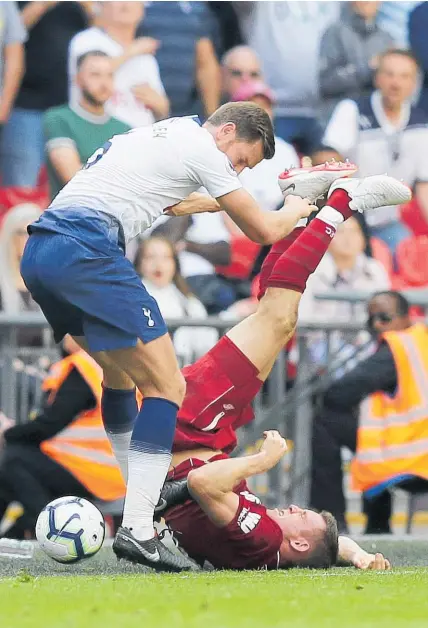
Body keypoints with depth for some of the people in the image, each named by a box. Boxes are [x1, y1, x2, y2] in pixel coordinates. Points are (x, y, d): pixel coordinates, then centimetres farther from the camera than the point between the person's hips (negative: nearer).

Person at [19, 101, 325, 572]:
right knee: (167, 387, -9)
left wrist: (223, 202, 65)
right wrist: (296, 210, 29)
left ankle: (145, 499, 35)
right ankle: (137, 530, -18)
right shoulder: (200, 146, 1)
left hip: (38, 253, 10)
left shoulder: (161, 135, 28)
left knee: (120, 372, 27)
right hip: (86, 250, -10)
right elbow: (263, 231, 8)